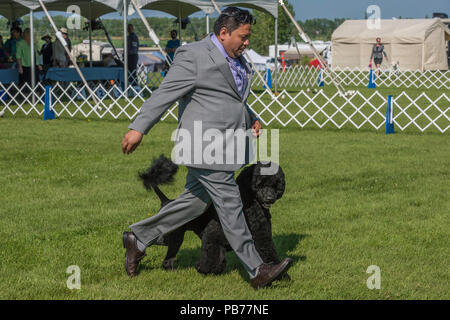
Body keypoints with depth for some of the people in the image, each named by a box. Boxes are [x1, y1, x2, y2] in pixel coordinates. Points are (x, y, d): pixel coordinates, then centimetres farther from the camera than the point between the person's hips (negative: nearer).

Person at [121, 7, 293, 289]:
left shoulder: (237, 60, 18)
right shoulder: (194, 56, -11)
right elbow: (165, 94, -14)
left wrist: (251, 119, 15)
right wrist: (139, 128, -18)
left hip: (226, 146, 10)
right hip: (206, 146, -10)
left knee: (195, 202, 14)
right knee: (230, 206, -5)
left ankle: (138, 239, 26)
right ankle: (257, 271, 1)